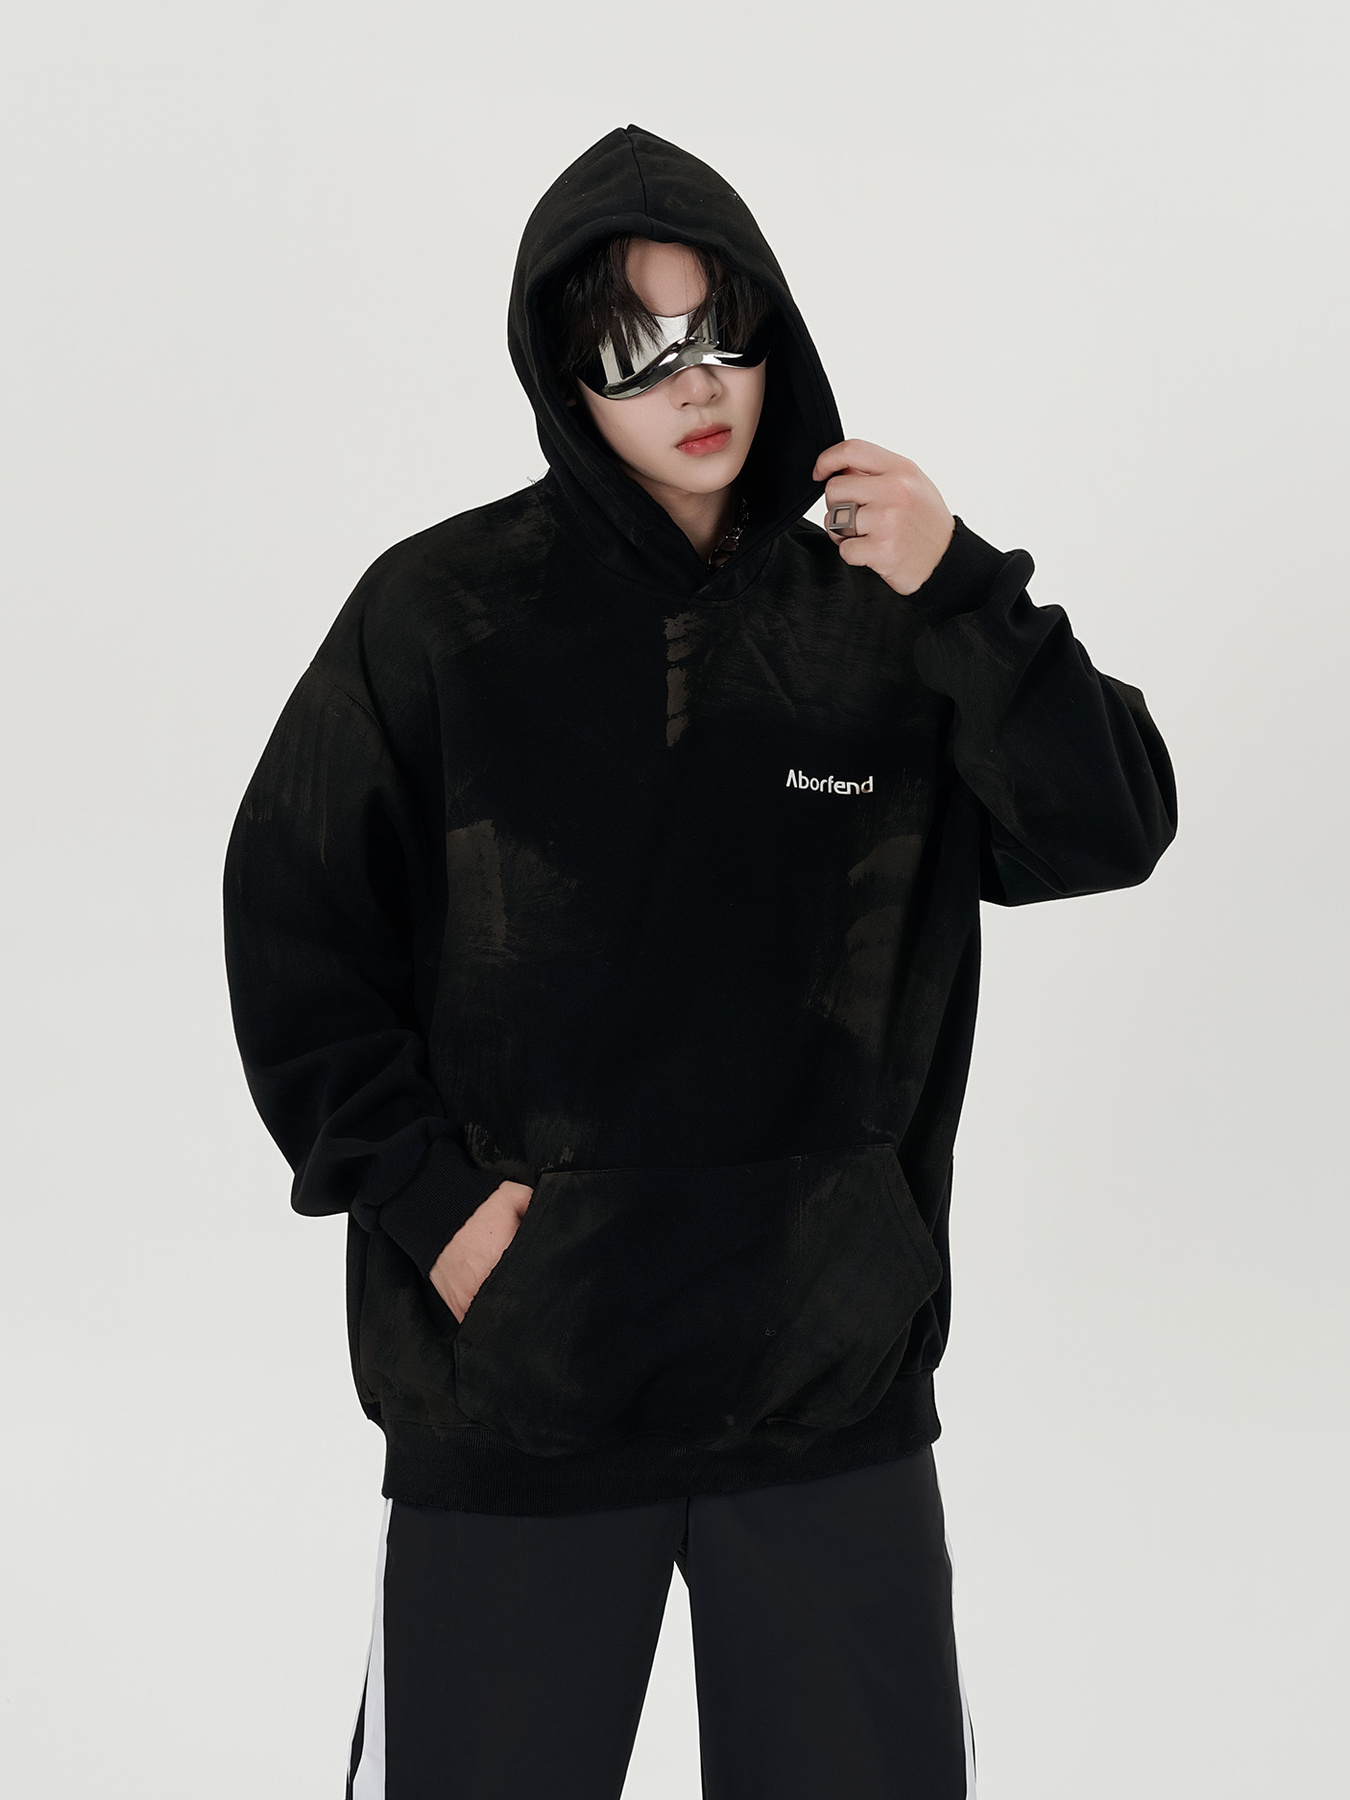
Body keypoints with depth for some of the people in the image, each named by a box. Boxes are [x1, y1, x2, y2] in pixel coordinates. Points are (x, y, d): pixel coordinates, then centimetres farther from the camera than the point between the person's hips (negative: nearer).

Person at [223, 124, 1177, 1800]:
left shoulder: (881, 624, 2)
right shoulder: (442, 617, -4)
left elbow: (1109, 831, -5)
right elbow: (292, 926, -1)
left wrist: (963, 594, -17)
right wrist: (426, 1196, -10)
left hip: (834, 1384, 2)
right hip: (509, 1381, -2)